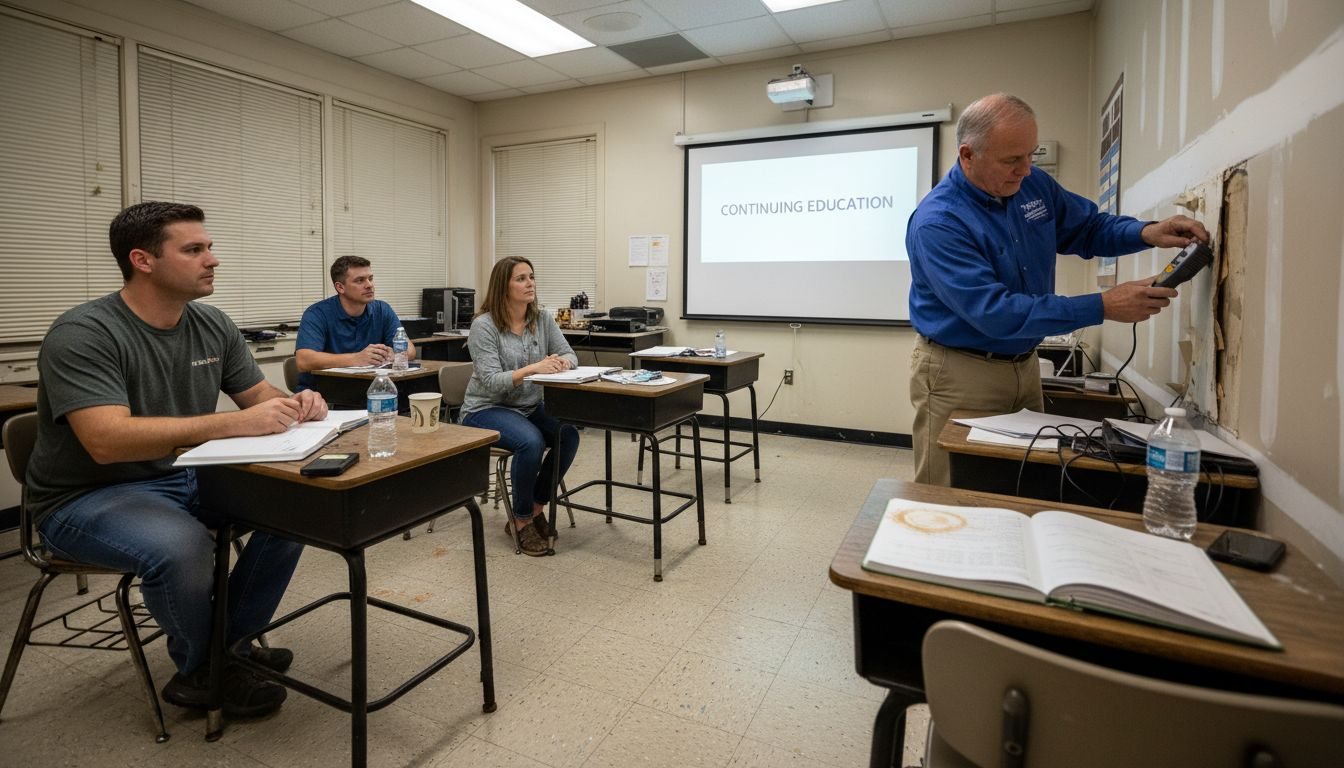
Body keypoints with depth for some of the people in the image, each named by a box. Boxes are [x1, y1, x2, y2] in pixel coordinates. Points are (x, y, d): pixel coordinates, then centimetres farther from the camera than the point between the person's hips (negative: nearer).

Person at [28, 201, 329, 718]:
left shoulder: (213, 326, 0)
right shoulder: (82, 334, -21)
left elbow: (260, 395, 6)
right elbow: (106, 440, -33)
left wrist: (295, 404, -18)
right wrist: (234, 424, -41)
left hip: (183, 477, 7)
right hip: (87, 497, -6)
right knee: (181, 546, -35)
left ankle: (232, 640, 6)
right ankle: (200, 672, -4)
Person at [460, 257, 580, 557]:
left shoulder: (542, 320, 2)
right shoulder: (484, 325, -14)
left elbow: (570, 355, 0)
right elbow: (492, 381, -21)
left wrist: (562, 362, -25)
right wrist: (533, 368, -36)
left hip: (531, 406, 5)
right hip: (486, 409, -5)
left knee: (568, 435, -23)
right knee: (531, 442, -33)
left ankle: (536, 508, -1)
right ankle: (521, 521, -10)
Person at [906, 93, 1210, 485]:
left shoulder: (1033, 184, 2)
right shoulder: (936, 223, -23)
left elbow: (1087, 227, 18)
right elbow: (994, 313, -27)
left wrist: (1146, 233, -4)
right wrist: (1103, 306, -26)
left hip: (1024, 365, 7)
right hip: (958, 375, -7)